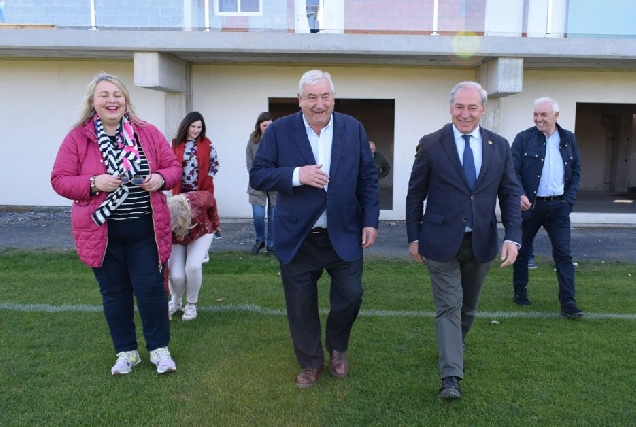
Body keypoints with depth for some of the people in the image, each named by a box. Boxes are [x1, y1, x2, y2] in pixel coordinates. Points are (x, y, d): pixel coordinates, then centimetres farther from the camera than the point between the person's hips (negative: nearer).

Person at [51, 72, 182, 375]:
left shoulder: (148, 133, 1)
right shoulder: (77, 138, -3)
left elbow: (173, 167, 6)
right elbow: (59, 180, -3)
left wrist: (161, 178, -16)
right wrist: (93, 183, -20)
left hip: (145, 229, 0)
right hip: (101, 231, 0)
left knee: (151, 288, 2)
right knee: (114, 293, 11)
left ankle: (159, 348, 21)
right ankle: (126, 352, 27)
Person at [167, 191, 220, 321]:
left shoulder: (199, 200, -39)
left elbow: (211, 200, -12)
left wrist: (215, 223, 0)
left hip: (201, 234, 0)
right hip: (175, 240, 0)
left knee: (193, 267, -25)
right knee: (176, 275, -20)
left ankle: (191, 305, -2)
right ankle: (175, 302, 13)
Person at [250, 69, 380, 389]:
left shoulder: (353, 129, 1)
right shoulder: (279, 130, -5)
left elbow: (368, 179, 5)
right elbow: (257, 176, -8)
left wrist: (370, 221, -1)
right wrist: (297, 175, -23)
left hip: (344, 236, 1)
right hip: (297, 238, -1)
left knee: (350, 296, 6)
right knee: (301, 307, 10)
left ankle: (337, 348, 37)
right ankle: (311, 363, 33)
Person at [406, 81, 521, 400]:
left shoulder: (500, 146, 1)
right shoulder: (431, 145, -7)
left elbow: (510, 194, 3)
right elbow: (415, 194, -1)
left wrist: (512, 236, -8)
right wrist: (414, 237, 0)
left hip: (481, 242, 4)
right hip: (442, 241, -3)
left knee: (468, 306, 19)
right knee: (448, 306, -3)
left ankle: (456, 347, 44)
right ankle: (451, 377, 1)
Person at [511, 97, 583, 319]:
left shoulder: (569, 139, 7)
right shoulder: (524, 138, -3)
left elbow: (576, 172, 12)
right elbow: (513, 170, -8)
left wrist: (569, 199, 1)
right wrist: (520, 195, -23)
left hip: (558, 205, 2)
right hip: (530, 204, -1)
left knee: (563, 253, -2)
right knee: (522, 250, 11)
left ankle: (568, 303, 2)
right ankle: (520, 292, 28)